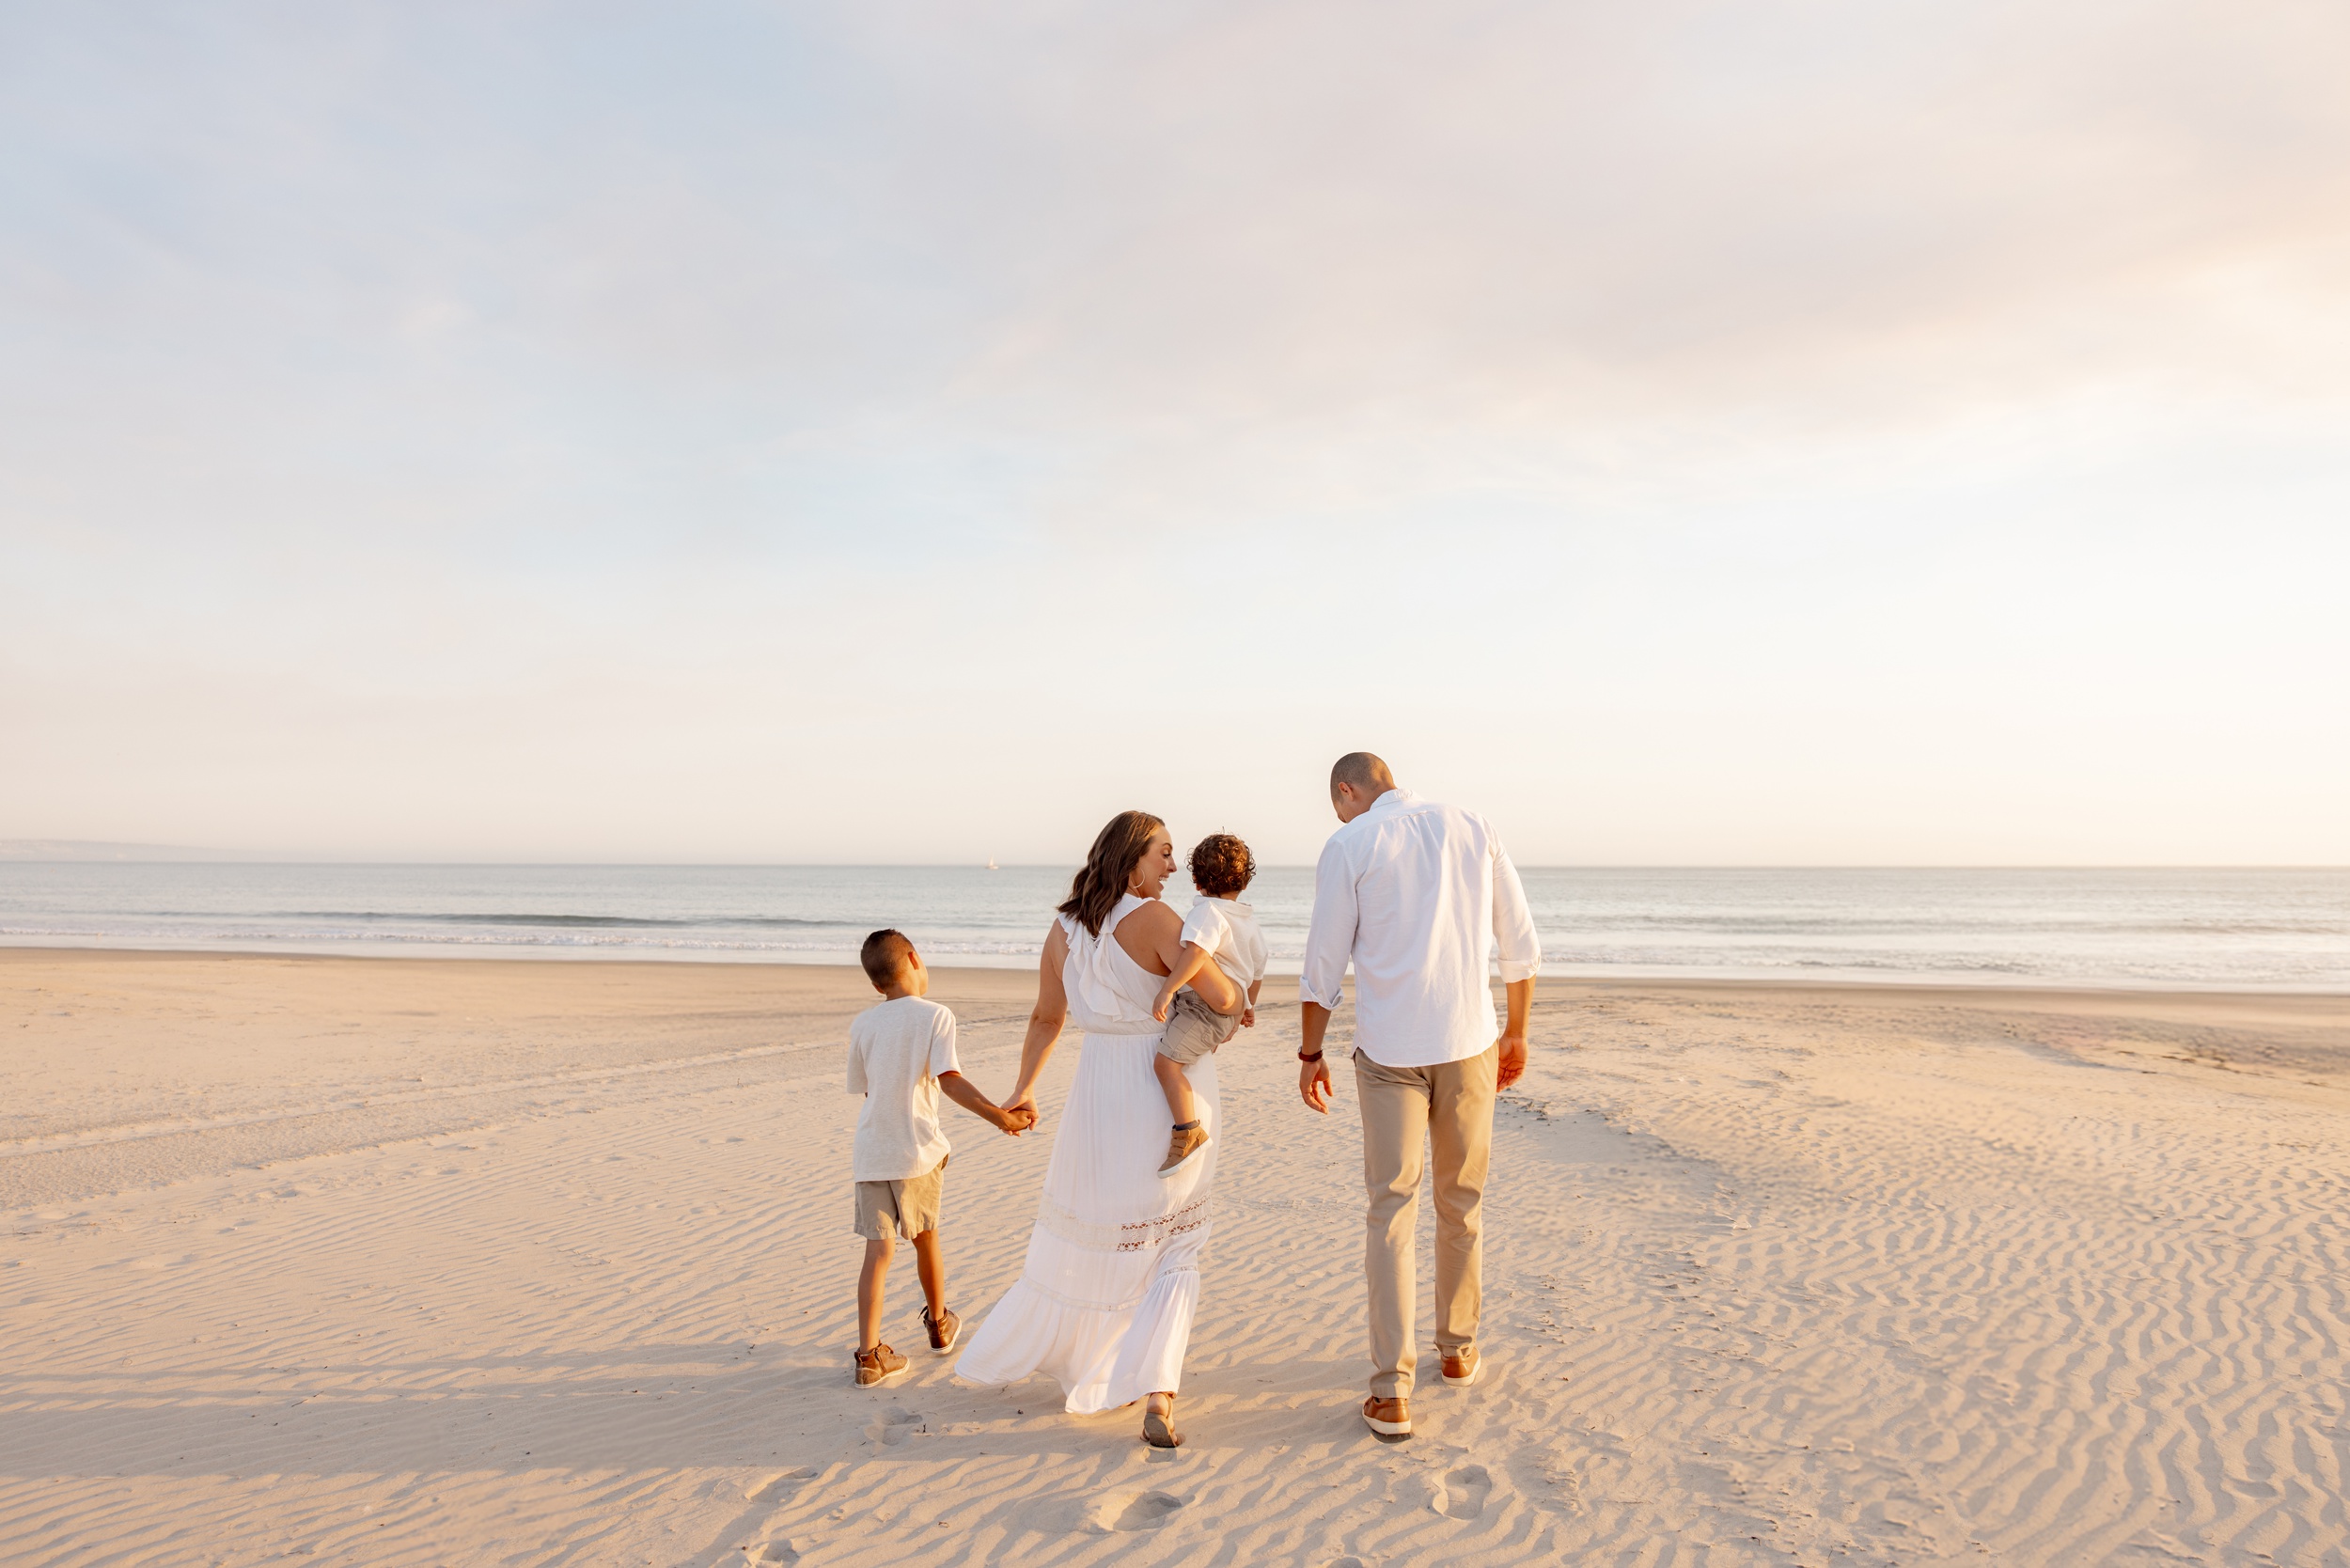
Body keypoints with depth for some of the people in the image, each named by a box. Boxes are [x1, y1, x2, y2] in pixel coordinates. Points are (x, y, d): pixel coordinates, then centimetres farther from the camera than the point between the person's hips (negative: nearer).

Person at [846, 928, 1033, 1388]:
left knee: (878, 1249, 2)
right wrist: (999, 1116, -21)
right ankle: (939, 1324, 38)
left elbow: (864, 1088, 14)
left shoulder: (862, 1024, 6)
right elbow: (950, 1079, -19)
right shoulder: (936, 1016, -7)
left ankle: (869, 1355, -3)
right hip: (920, 1150, -2)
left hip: (871, 1152, 2)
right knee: (925, 1235, 18)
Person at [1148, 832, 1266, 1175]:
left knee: (1166, 1060, -18)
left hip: (1207, 1004, -10)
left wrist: (1167, 990, -37)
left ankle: (1189, 1132, -22)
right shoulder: (1249, 921, 14)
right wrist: (1248, 1006, 39)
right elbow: (1257, 972, 25)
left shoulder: (1208, 912, -15)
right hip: (1231, 1006, 11)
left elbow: (1196, 952, -34)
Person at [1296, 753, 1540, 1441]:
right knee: (1462, 1203, 18)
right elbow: (1521, 944, 8)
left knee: (1391, 1212, 3)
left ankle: (1392, 1391, 1)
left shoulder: (1349, 846, -3)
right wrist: (1516, 1034, 18)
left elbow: (1324, 965, -2)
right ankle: (1458, 1350, 33)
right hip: (1469, 1044, 3)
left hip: (1389, 1051, -3)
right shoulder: (1473, 828, 6)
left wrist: (1311, 1055, 9)